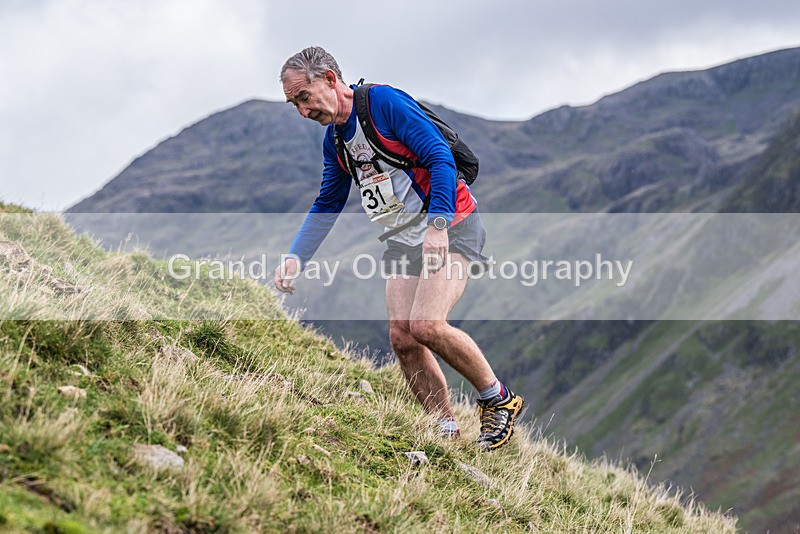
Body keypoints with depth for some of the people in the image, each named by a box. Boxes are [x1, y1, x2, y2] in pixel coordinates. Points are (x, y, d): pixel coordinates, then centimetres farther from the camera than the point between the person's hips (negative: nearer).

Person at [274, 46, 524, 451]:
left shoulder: (385, 102, -14)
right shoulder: (334, 139, 11)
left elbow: (441, 157, -19)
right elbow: (326, 206, 20)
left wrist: (437, 225, -27)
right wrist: (295, 258, 8)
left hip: (451, 226, -8)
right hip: (404, 239, 8)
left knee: (425, 325, -22)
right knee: (401, 337, -4)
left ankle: (499, 400, -3)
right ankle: (447, 434, 4)